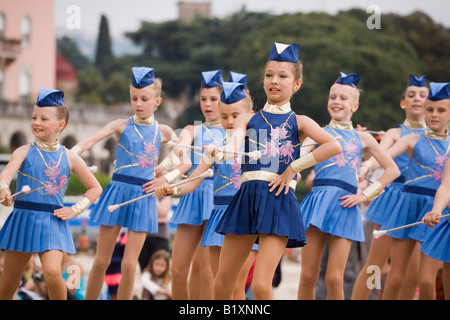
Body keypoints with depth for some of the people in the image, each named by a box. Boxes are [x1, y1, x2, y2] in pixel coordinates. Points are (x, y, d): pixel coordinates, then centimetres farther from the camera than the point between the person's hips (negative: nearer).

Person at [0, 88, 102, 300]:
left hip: (53, 223, -1)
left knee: (52, 272, -22)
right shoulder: (24, 152, 0)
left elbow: (95, 188, 14)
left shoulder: (70, 158, 4)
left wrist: (75, 210, 1)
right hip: (23, 219, 1)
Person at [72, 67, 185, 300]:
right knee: (101, 261, 3)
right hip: (117, 192, 0)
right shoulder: (122, 125, 1)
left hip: (143, 197, 0)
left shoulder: (163, 132, 6)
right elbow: (89, 141, -11)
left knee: (129, 264, -2)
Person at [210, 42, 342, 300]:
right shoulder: (248, 119, 14)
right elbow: (233, 145, -7)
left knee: (261, 284, -14)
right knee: (222, 284, 5)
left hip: (279, 202, -3)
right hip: (247, 198, 3)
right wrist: (222, 153, -31)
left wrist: (293, 168, -11)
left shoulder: (298, 122, 7)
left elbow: (334, 146, -11)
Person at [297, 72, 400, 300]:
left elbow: (392, 170, 15)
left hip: (344, 207, 0)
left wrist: (366, 195, 7)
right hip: (318, 202, 0)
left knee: (334, 278, -7)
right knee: (308, 275, -2)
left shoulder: (362, 138, 13)